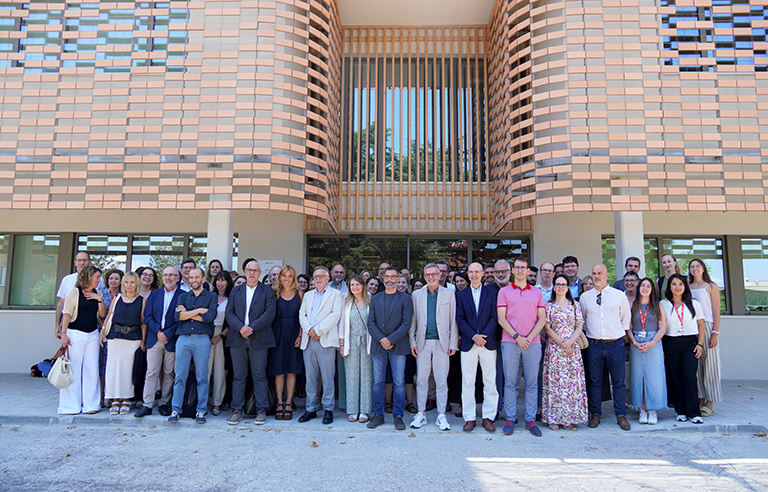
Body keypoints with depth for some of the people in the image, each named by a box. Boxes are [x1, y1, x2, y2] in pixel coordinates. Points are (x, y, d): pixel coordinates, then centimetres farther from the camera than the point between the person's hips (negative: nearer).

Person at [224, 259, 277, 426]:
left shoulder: (267, 291, 6)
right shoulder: (236, 291, 15)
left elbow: (270, 313, -5)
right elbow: (229, 313, 5)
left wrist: (251, 327, -14)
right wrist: (240, 328, -12)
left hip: (259, 339, -2)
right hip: (237, 338, 2)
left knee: (259, 375, 1)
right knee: (238, 375, 6)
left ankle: (261, 410, 9)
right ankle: (237, 410, 15)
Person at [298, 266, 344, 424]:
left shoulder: (335, 294, 7)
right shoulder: (308, 295, 21)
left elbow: (335, 315, -7)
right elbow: (302, 314, 10)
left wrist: (318, 330, -13)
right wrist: (309, 330, -9)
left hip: (326, 340, -4)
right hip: (308, 340, 4)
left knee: (328, 377, -2)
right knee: (310, 377, 7)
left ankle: (328, 409, 7)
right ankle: (311, 409, 16)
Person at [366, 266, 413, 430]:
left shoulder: (405, 298, 3)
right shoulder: (375, 299, 13)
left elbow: (406, 323, -5)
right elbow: (371, 323, 6)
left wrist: (390, 339, -13)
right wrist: (381, 340, -8)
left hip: (398, 347, -3)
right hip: (378, 346, 3)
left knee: (399, 383, 0)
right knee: (378, 382, 6)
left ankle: (398, 415, 10)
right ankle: (378, 415, 16)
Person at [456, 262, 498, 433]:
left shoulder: (492, 292, 6)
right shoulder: (461, 295, 8)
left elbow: (494, 317, -1)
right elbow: (460, 319, 1)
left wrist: (484, 335, -12)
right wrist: (473, 336, -10)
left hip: (488, 342, 0)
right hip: (468, 344, 1)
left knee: (490, 382, 4)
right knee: (467, 382, 4)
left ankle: (488, 417, 15)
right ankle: (469, 418, 13)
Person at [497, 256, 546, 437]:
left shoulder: (537, 292, 12)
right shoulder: (504, 291, 7)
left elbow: (542, 319, 6)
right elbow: (501, 318, -1)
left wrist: (529, 337, -8)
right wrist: (517, 337, -10)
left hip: (532, 343, 2)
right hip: (510, 342, -1)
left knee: (532, 383, 5)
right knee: (510, 382, 3)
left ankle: (530, 420, 14)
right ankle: (510, 419, 12)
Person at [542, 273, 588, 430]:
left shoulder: (575, 305, 9)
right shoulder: (549, 305, 4)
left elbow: (579, 327, 5)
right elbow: (547, 328, -2)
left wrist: (569, 342, -11)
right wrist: (561, 343, -11)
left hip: (572, 348, 2)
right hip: (554, 348, -2)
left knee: (572, 380, 1)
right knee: (554, 380, -2)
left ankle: (569, 417, 10)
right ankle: (553, 418, 6)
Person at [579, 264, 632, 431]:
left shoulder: (619, 295, 4)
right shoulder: (585, 297, 7)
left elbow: (626, 319, 11)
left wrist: (619, 335, 10)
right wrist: (587, 334, 9)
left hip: (616, 344, -1)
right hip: (594, 344, 1)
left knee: (619, 381, 4)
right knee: (594, 381, 6)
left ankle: (621, 415, 15)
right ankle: (595, 414, 17)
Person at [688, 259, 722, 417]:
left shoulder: (711, 286, 1)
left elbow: (716, 312, -4)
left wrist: (715, 333, -11)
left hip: (707, 327, -4)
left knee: (709, 364, 0)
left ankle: (709, 404, 6)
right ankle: (700, 401, 13)